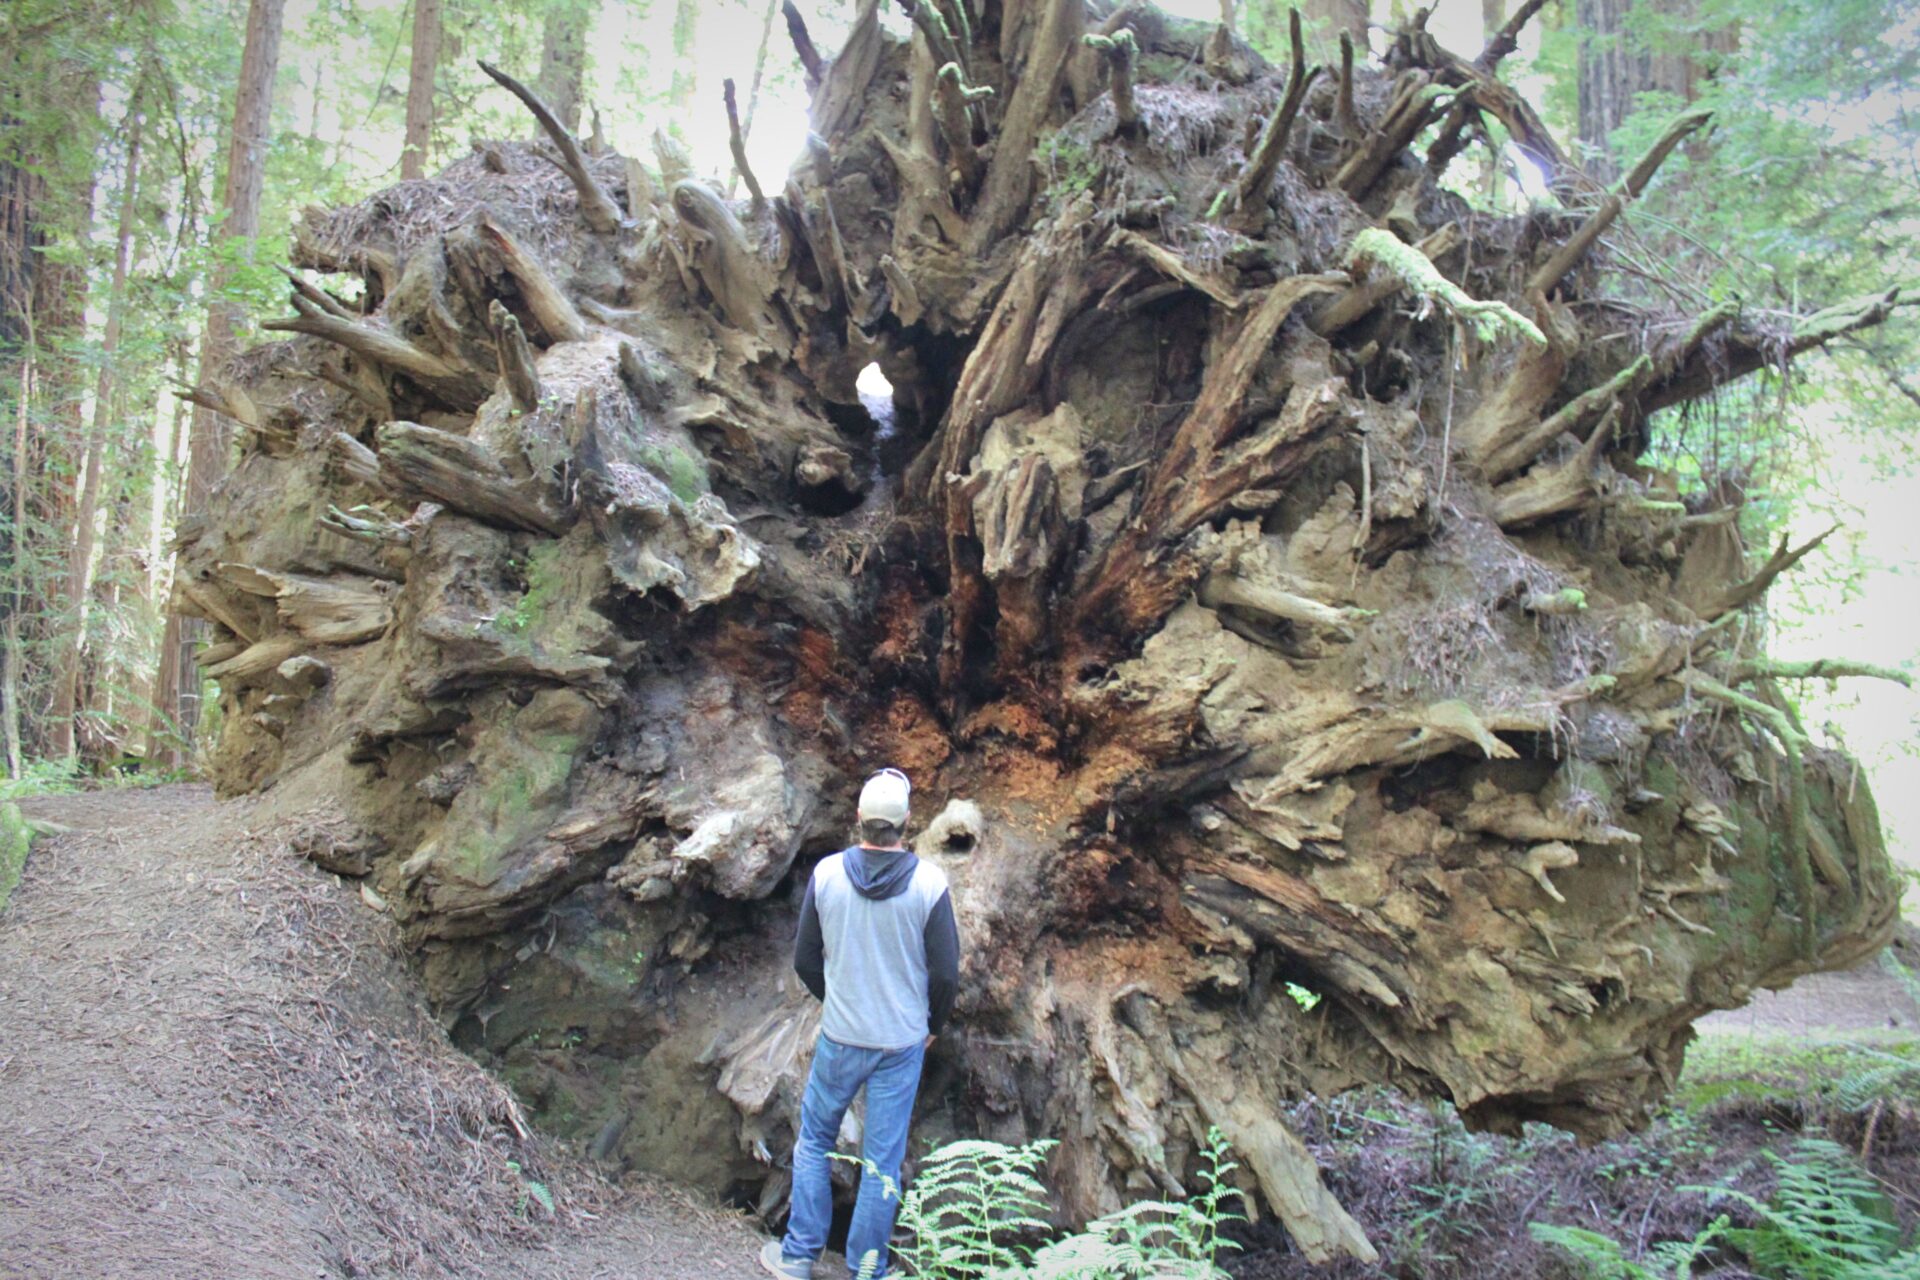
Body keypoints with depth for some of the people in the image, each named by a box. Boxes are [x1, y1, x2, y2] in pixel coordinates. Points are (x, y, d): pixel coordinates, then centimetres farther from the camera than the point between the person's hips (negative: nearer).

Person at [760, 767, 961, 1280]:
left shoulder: (826, 873, -10)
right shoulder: (929, 882, -15)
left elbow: (805, 960, 0)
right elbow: (946, 972, -9)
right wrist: (933, 1025, 10)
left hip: (840, 1036, 1)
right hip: (903, 1041, -1)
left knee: (814, 1141, 19)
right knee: (883, 1161, 11)